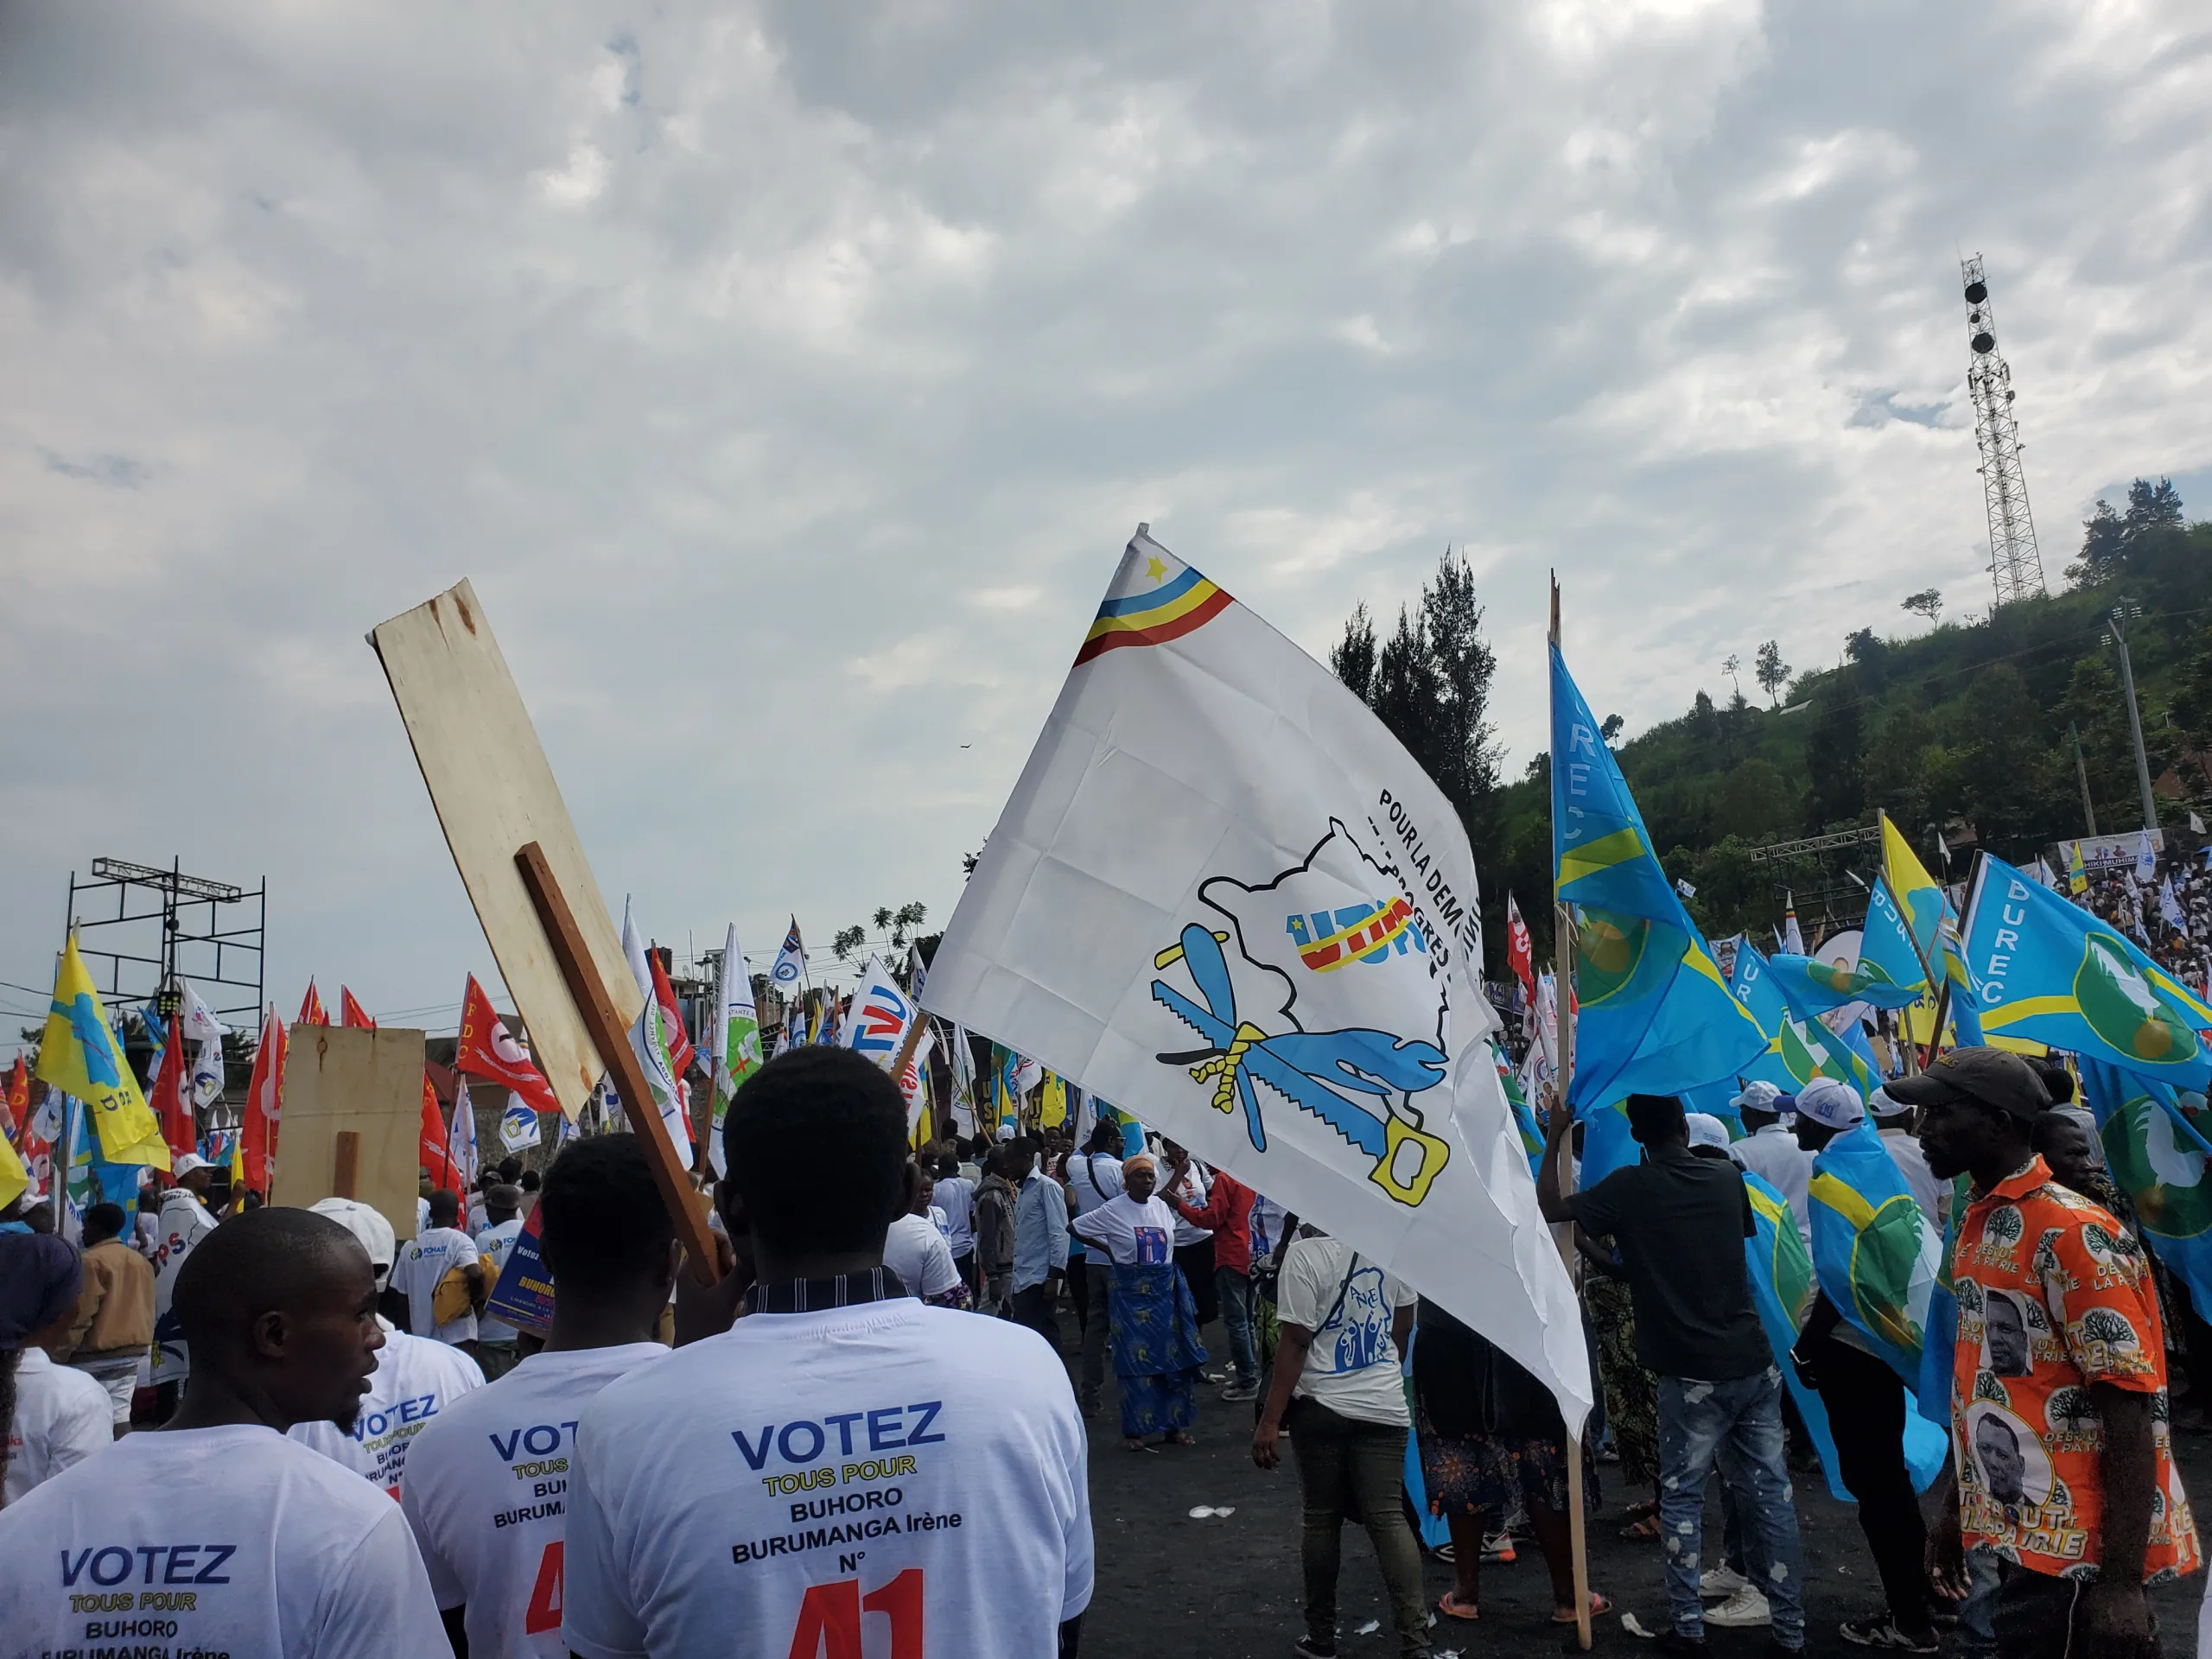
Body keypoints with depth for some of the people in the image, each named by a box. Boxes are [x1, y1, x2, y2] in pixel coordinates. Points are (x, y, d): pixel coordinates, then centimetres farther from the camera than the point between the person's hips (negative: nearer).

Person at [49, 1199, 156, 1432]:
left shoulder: (91, 1261, -12)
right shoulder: (142, 1261, 12)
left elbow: (79, 1315, -15)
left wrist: (59, 1353, -8)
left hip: (97, 1356, -7)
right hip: (132, 1352, 7)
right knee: (119, 1416, 8)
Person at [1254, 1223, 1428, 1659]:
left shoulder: (1305, 1253, -18)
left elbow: (1296, 1342, -19)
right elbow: (1403, 1327, 11)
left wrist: (1270, 1421, -14)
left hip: (1320, 1406, -4)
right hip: (1383, 1405, 4)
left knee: (1322, 1519, 10)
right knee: (1388, 1518, 5)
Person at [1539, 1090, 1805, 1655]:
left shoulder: (1630, 1188, -10)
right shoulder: (1727, 1176, 2)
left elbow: (1549, 1207, -2)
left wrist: (1553, 1139, 7)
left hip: (1694, 1375, -4)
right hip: (1755, 1364, 4)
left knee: (1682, 1497, 9)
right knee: (1772, 1492, 10)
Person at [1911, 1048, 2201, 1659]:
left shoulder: (2072, 1232, -18)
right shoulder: (1977, 1223, 8)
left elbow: (2129, 1408, -19)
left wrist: (2121, 1579, -20)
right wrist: (1955, 1508, 16)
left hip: (2067, 1546, -8)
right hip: (2016, 1532, 8)